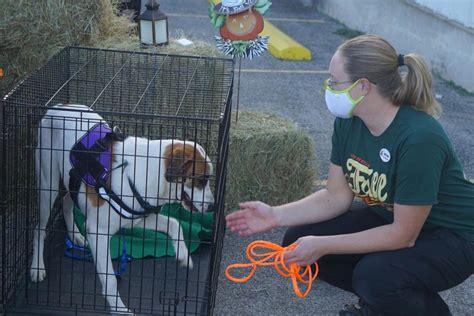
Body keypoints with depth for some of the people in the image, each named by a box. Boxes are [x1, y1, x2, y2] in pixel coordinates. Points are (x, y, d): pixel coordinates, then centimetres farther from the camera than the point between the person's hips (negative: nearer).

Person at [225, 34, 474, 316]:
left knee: (375, 274, -33)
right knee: (298, 242, -6)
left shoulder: (420, 138, -32)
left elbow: (403, 235, -27)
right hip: (390, 218, 7)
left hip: (451, 236, -7)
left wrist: (323, 245, -25)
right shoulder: (349, 122, -10)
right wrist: (276, 215, -13)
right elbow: (337, 196, -2)